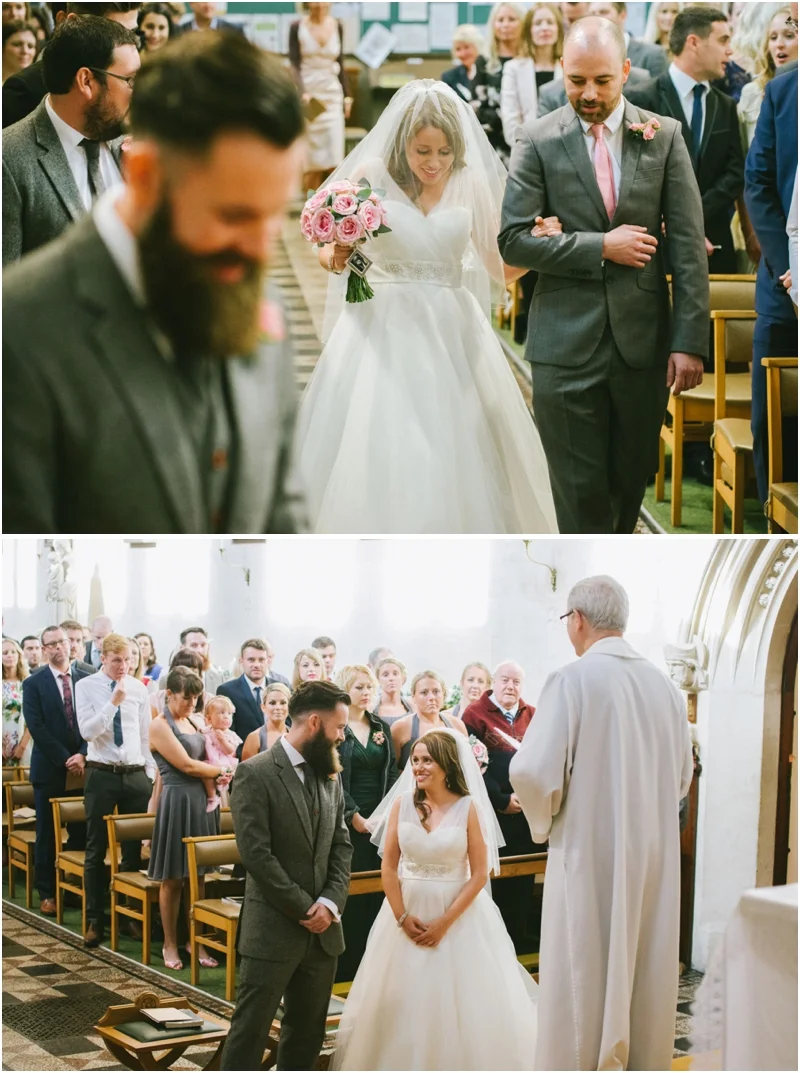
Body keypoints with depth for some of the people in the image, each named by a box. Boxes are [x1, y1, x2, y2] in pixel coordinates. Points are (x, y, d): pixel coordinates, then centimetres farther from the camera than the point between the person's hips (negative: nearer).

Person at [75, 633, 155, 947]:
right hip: (102, 775, -3)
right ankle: (94, 919, 10)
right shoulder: (86, 686, -3)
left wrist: (151, 772, 6)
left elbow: (146, 734, 10)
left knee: (135, 849, 8)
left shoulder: (138, 688, 6)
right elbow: (87, 730, -14)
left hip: (136, 775, 3)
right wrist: (113, 702, -22)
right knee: (96, 851, 2)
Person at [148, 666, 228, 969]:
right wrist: (222, 771, -2)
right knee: (173, 879, 2)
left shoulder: (194, 723, 14)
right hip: (177, 802, -6)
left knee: (198, 875, 9)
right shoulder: (159, 726, -8)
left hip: (202, 801, 6)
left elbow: (210, 759, 19)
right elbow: (186, 765, -12)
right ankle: (170, 944, 13)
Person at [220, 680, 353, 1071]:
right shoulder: (256, 774, -10)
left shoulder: (330, 776, 12)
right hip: (273, 930, -6)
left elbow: (341, 847, 10)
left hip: (322, 928, 7)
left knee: (308, 1032, 12)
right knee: (250, 1030, -1)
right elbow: (256, 853, -16)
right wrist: (305, 910, -13)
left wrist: (330, 903, -7)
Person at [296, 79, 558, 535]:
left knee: (456, 457, 4)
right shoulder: (372, 175, -4)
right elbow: (329, 246, 5)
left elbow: (501, 268, 4)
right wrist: (334, 257, -18)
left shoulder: (472, 184, 1)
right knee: (374, 455, -2)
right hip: (382, 331, -1)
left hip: (451, 334, 2)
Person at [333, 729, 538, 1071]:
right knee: (405, 1002, 8)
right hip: (408, 911, 2)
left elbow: (479, 874, -9)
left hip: (459, 914, -2)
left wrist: (445, 922, -14)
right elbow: (388, 867, -1)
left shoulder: (468, 808, -9)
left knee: (462, 1003, 3)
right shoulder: (401, 804, -2)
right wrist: (402, 918, -9)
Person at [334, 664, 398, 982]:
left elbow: (391, 773, 11)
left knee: (378, 890, 3)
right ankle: (347, 964, 1)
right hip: (348, 821, -5)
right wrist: (354, 816, -13)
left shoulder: (381, 728, 12)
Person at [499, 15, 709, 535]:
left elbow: (688, 245, 1)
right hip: (567, 344, -2)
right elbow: (513, 239, -6)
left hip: (644, 341, 2)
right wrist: (601, 247, -13)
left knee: (632, 481, 14)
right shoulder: (538, 141, -1)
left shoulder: (664, 136, 3)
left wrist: (690, 340, -5)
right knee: (581, 492, 0)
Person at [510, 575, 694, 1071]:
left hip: (590, 854, -5)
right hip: (656, 856, 5)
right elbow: (683, 777, 12)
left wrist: (544, 825, -1)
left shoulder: (572, 680, -14)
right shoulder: (665, 686, 3)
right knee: (646, 973, 14)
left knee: (582, 978, 4)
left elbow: (532, 772, -19)